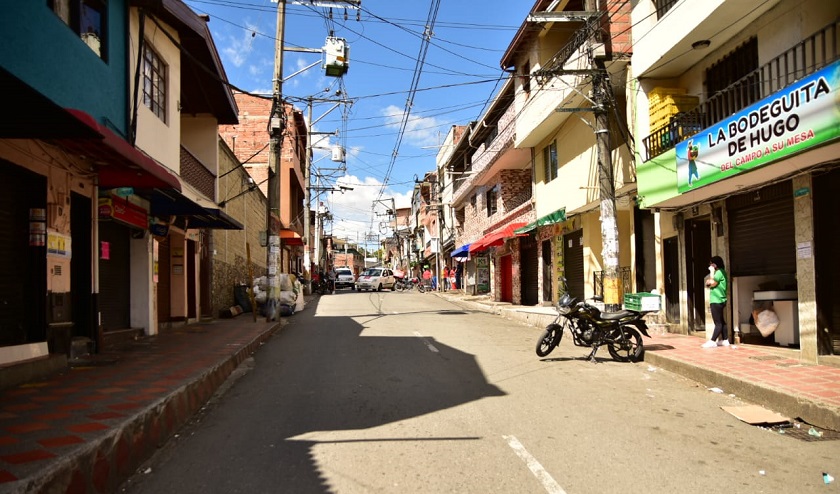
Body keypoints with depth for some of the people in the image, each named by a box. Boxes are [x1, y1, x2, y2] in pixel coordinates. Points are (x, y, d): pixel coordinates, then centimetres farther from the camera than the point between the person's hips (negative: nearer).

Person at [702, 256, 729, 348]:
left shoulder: (719, 272, -11)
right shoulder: (718, 272, 20)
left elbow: (712, 283, -19)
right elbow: (708, 283, 21)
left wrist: (712, 272, -10)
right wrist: (709, 282, -1)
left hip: (717, 301, -11)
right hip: (717, 301, 11)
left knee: (718, 323, -10)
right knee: (721, 321, 12)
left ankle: (712, 341, -14)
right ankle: (725, 340, 16)